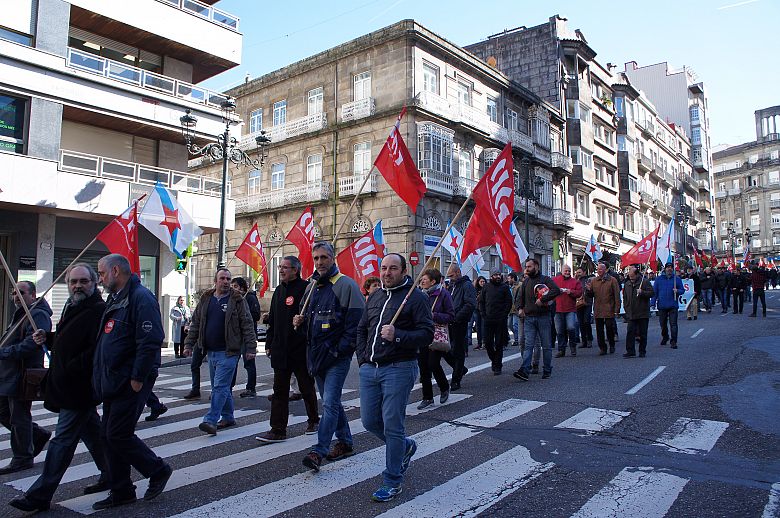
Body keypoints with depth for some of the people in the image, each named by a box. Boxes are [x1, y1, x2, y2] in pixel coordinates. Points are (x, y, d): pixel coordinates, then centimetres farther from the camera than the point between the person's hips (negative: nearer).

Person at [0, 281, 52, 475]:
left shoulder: (38, 315, -15)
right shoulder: (21, 314, 18)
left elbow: (32, 343, -27)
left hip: (23, 375, -10)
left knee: (19, 417, 0)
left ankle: (23, 458, 14)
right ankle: (39, 434, 31)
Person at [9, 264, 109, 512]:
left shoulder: (98, 311, -18)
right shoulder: (71, 306, 15)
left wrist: (68, 370, -22)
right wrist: (47, 338, 7)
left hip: (78, 389, -10)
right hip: (71, 388, 10)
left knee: (63, 441, -1)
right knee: (91, 432, 18)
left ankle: (40, 495, 8)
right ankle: (110, 476, 30)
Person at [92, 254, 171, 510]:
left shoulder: (141, 297, -16)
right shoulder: (115, 298, 15)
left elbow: (150, 341, -23)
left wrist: (137, 378, -23)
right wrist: (102, 377, 17)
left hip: (130, 382, -10)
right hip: (113, 381, 10)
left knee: (118, 435, -6)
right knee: (108, 435, 12)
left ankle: (158, 471, 14)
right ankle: (121, 491, 24)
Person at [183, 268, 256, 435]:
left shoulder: (238, 300, -4)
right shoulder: (205, 299, 11)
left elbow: (247, 325, -7)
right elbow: (195, 323, 16)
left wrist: (250, 348, -12)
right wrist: (189, 344, 12)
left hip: (228, 352, -6)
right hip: (210, 352, 6)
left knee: (220, 386, -9)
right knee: (221, 386, 15)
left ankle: (211, 420, -9)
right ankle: (227, 417, 28)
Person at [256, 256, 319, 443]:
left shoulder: (306, 288, -10)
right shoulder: (279, 290, 13)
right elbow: (272, 320, 18)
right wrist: (269, 344, 16)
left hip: (301, 349, -6)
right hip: (280, 350, 7)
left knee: (307, 387, 10)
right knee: (279, 391, 6)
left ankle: (313, 420, 30)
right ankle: (278, 430, 10)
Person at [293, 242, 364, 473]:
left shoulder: (346, 285, -10)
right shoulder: (312, 287, 14)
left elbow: (356, 321, -16)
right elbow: (307, 317, 26)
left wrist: (341, 349, -19)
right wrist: (300, 321, 2)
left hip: (337, 356, -8)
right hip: (316, 355, 8)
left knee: (329, 403, -8)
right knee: (332, 402, 16)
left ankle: (319, 451, -4)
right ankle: (345, 443, 29)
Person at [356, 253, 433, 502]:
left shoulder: (416, 297, -6)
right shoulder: (375, 297, 15)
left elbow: (427, 334, -13)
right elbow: (362, 329, 23)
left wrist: (398, 336, -26)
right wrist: (362, 358, 11)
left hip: (398, 369, -7)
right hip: (370, 369, 7)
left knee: (392, 426, -2)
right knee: (370, 421, 12)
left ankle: (392, 481, 14)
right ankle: (405, 446, 39)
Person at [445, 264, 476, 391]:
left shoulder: (467, 285, -7)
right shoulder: (451, 286, 18)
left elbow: (470, 305, -18)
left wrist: (456, 317, -22)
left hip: (460, 324, -8)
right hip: (449, 323, 8)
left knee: (458, 352, -2)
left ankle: (456, 381, 6)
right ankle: (461, 369, 31)